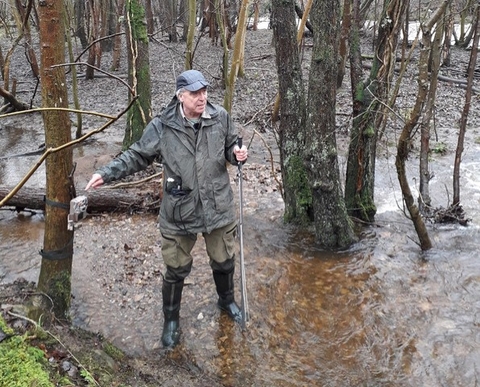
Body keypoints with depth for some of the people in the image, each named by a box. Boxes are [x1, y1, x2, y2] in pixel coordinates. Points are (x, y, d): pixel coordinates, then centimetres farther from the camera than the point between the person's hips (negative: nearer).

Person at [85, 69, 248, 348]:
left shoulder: (221, 118, -6)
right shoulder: (162, 126, -12)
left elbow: (232, 148, 9)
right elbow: (137, 156, -3)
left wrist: (238, 154, -14)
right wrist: (106, 173, -12)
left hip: (219, 208, 2)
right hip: (179, 213, -2)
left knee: (224, 262, 21)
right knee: (176, 270, 11)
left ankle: (227, 300, 53)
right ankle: (171, 319, 36)